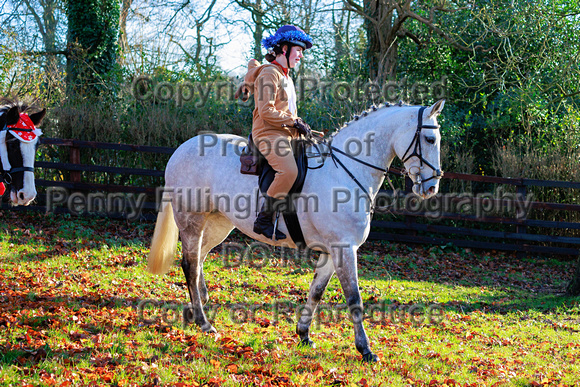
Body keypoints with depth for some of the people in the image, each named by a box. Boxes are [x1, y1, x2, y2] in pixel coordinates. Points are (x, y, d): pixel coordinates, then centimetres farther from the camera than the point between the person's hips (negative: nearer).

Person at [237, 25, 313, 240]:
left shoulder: (285, 75, 20)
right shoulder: (270, 73, -10)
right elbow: (266, 111, -18)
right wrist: (294, 122, -14)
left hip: (284, 134, 10)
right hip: (268, 133, -10)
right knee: (289, 170, -32)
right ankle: (263, 220, -25)